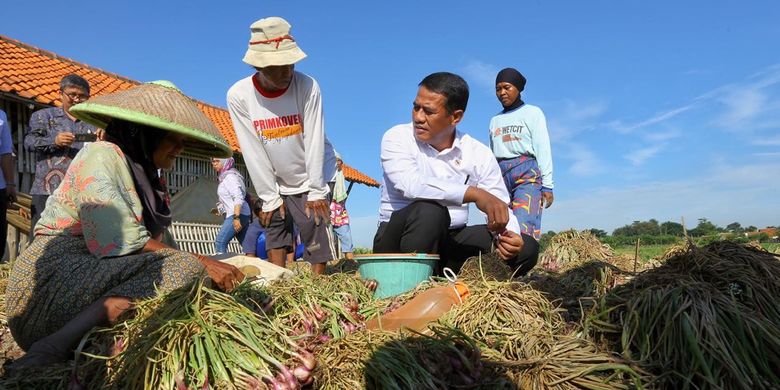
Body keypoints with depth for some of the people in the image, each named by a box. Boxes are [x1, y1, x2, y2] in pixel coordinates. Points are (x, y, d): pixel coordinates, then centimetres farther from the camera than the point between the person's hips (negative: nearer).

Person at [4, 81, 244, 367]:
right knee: (183, 268, -27)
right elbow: (121, 241, -19)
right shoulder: (102, 156, -6)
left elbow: (160, 242, 11)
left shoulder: (144, 174, 20)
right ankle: (51, 350, -30)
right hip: (55, 276, -8)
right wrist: (202, 263, -18)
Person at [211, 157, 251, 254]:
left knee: (220, 242, -13)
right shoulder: (224, 177, 19)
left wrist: (236, 217, -25)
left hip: (238, 214, -10)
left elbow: (238, 198, -19)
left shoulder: (230, 177, -8)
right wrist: (220, 210, 17)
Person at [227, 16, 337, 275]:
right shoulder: (239, 95, -18)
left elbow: (314, 142, -21)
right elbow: (253, 152, -14)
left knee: (314, 228, -10)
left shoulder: (307, 87, -23)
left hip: (312, 176, -3)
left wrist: (316, 191, -18)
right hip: (275, 180, 3)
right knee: (274, 225, 8)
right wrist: (269, 197, -11)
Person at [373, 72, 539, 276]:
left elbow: (501, 208, -2)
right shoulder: (397, 138, -9)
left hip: (450, 241, 4)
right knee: (429, 210, -35)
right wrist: (475, 194, -36)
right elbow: (410, 184, -29)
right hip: (399, 239, -3)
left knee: (526, 247, -13)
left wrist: (508, 234, -26)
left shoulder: (479, 154, -1)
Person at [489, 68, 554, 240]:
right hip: (500, 176, 5)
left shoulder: (532, 113, 9)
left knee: (523, 229, -20)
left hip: (527, 174, -4)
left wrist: (547, 185, -7)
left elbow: (543, 149, 1)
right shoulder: (495, 120, 22)